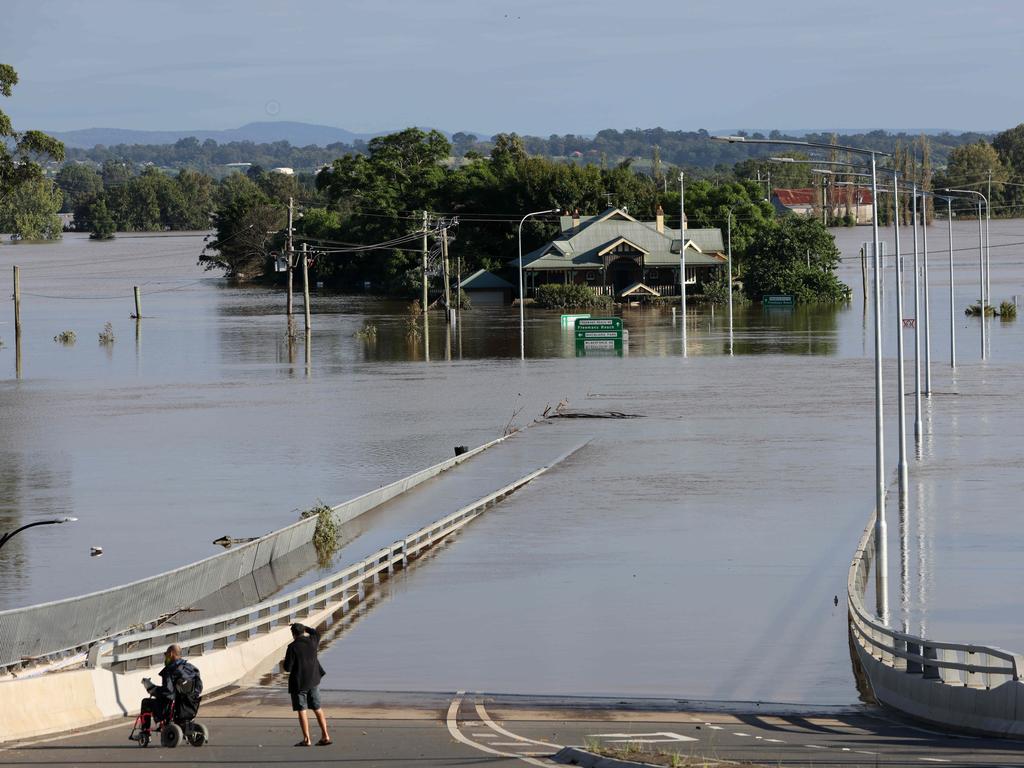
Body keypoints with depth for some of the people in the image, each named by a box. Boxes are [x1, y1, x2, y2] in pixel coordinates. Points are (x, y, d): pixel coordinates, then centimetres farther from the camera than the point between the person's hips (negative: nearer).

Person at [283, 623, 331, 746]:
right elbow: (316, 633, 25)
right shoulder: (312, 641, -1)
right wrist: (304, 627, 32)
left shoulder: (293, 647, -17)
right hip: (313, 681, 5)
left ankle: (306, 739, 0)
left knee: (301, 711, 2)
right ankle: (325, 736, 11)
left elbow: (288, 668, -15)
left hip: (299, 683, -5)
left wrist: (283, 664, 6)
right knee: (317, 708, 14)